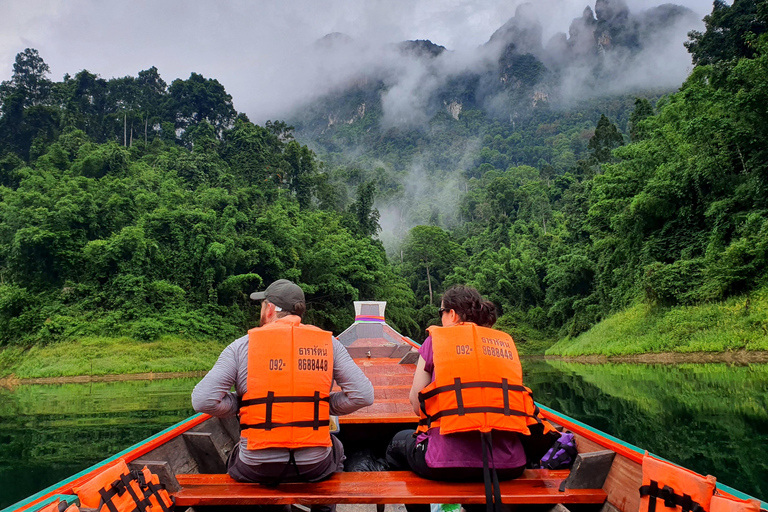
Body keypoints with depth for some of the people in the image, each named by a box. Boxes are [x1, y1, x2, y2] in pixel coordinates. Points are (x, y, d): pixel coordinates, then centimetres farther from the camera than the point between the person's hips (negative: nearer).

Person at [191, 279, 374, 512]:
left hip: (257, 469, 0)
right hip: (316, 466, 1)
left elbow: (202, 400, -11)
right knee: (335, 449, 36)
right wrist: (324, 405, 8)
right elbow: (363, 394, -6)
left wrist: (241, 404, 6)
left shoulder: (242, 345, -4)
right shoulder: (328, 343, -1)